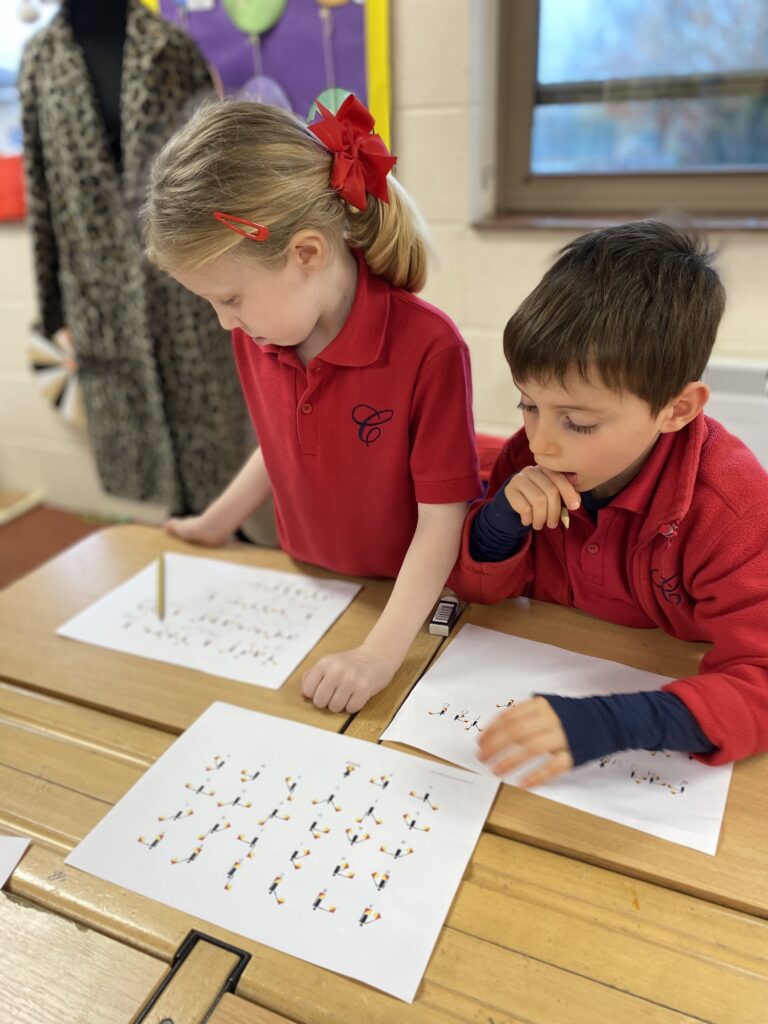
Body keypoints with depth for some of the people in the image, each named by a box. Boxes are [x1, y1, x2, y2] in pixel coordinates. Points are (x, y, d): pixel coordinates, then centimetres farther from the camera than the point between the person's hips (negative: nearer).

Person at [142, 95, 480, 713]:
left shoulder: (429, 348, -25)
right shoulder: (254, 336, -5)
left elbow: (442, 521, -22)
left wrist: (380, 654, -27)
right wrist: (215, 525, 16)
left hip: (412, 608, -5)